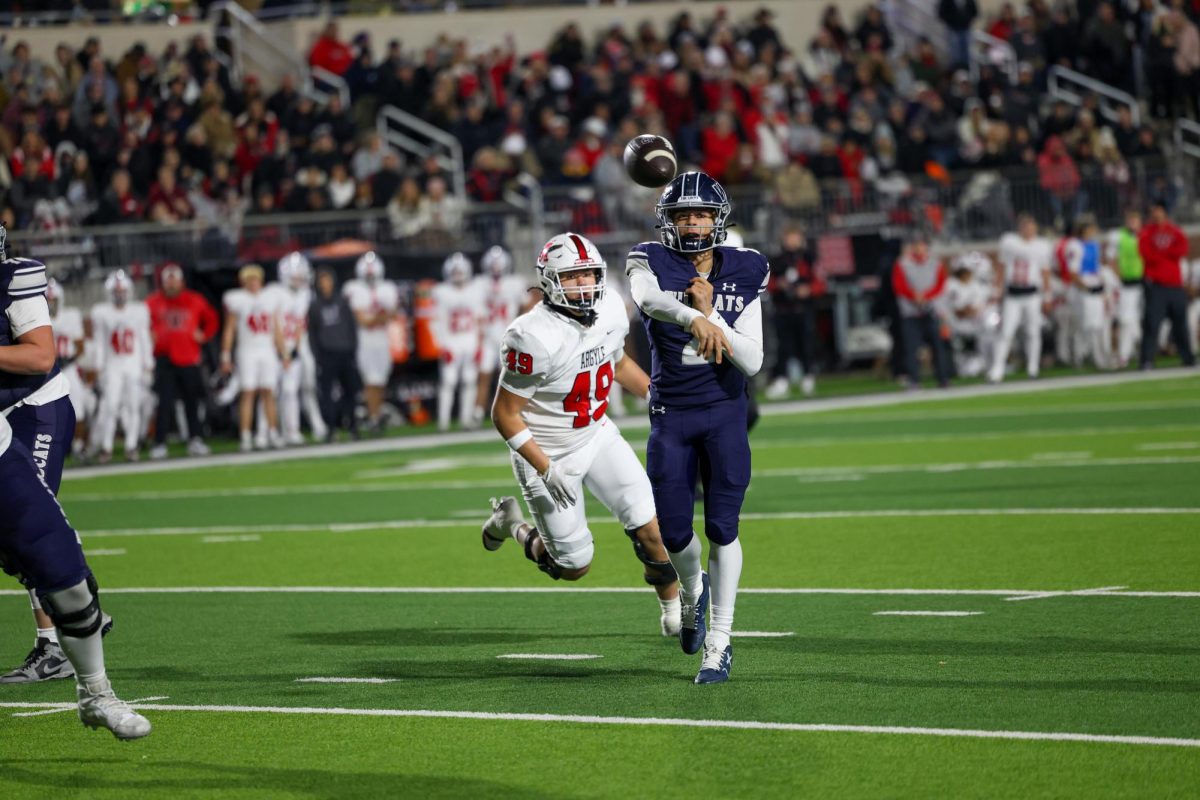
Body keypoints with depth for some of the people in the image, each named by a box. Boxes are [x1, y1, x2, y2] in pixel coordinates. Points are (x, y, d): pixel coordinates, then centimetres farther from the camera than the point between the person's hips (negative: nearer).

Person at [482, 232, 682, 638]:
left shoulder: (611, 311, -8)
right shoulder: (534, 337, -29)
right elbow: (504, 414, -21)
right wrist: (546, 469, -25)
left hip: (598, 435, 5)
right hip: (548, 452, -5)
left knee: (649, 528, -7)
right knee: (574, 567, 3)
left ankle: (673, 611, 18)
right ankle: (513, 524, 31)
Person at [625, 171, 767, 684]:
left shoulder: (741, 275, -1)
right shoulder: (651, 263, -5)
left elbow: (752, 362, -8)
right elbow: (649, 300, -32)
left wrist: (711, 313, -18)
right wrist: (695, 318, -50)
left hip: (725, 414, 0)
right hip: (671, 416, 0)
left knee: (721, 526, -8)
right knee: (674, 533, 3)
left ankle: (719, 643, 1)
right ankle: (692, 591, 38)